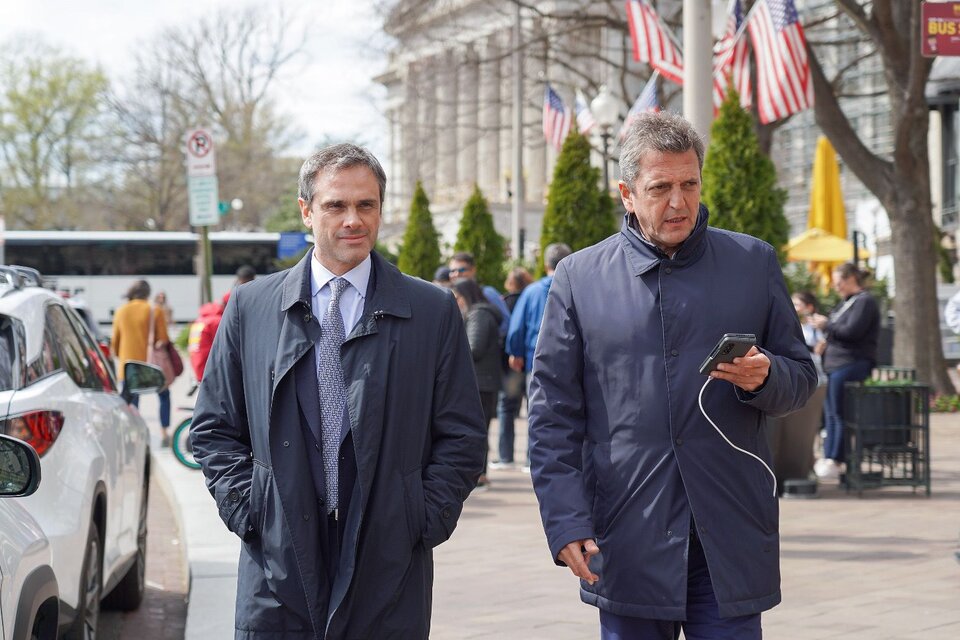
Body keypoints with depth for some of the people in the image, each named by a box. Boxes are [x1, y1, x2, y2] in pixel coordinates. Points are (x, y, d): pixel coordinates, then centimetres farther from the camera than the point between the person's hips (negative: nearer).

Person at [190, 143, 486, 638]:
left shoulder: (432, 311, 5)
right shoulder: (250, 307, 7)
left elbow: (461, 437, 6)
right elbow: (214, 427, 11)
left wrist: (426, 520, -4)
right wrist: (245, 511, -1)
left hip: (389, 571, 0)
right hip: (278, 565, 0)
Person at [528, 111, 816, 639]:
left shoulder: (754, 264, 8)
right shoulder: (578, 278, 4)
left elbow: (802, 376, 14)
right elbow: (552, 413, 4)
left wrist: (764, 378, -11)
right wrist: (565, 522, -5)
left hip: (730, 537, 1)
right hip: (627, 545, 0)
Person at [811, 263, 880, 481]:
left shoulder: (864, 302, -9)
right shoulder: (847, 302, 21)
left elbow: (852, 331, -20)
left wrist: (826, 325, -9)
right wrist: (824, 325, 7)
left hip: (851, 364, -10)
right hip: (836, 365, 10)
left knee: (838, 414, -9)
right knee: (830, 414, 9)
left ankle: (834, 462, -6)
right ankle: (827, 459, 12)